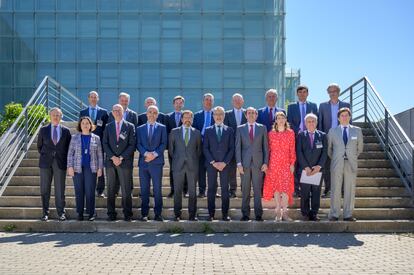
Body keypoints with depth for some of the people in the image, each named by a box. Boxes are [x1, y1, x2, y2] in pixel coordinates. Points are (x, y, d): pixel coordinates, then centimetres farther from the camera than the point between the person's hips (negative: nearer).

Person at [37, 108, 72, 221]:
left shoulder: (66, 131, 5)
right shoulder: (43, 130, 6)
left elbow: (68, 147, 10)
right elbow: (39, 146, 14)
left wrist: (64, 158, 4)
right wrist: (44, 156, 9)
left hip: (60, 163, -1)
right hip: (46, 162, 1)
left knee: (60, 189, 1)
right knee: (45, 189, 4)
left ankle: (61, 213, 9)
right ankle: (45, 212, 13)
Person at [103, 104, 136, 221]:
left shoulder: (130, 126, 7)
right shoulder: (108, 127, 13)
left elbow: (132, 145, 0)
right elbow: (105, 144, 6)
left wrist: (121, 158, -9)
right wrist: (113, 157, -8)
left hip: (125, 162, -2)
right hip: (110, 162, 2)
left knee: (126, 190, -2)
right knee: (111, 190, 3)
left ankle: (127, 214, 4)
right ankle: (111, 214, 8)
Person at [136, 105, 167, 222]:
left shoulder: (162, 128, 9)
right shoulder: (140, 129, 13)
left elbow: (163, 144, 1)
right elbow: (138, 144, 4)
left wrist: (155, 154, -12)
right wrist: (146, 153, -13)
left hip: (157, 162, -2)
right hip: (143, 162, 2)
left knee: (157, 189, -1)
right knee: (144, 190, 4)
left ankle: (158, 214, 5)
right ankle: (144, 214, 9)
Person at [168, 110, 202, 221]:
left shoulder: (197, 133, 8)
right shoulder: (174, 132, 6)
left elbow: (199, 149, 13)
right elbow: (170, 148, 10)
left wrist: (194, 161, 9)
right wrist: (175, 160, 8)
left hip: (192, 166, 1)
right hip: (178, 166, 0)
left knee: (192, 191, 2)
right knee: (177, 191, 2)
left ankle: (192, 215, 9)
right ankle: (177, 214, 10)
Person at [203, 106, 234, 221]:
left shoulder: (229, 130, 9)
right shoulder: (208, 130, 9)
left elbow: (231, 148, 4)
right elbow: (205, 148, 3)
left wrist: (225, 162, -7)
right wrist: (213, 162, -7)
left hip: (225, 164, 0)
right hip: (211, 164, 0)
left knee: (225, 189, 1)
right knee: (211, 189, 1)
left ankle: (225, 214, 6)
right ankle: (211, 214, 6)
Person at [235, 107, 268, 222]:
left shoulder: (262, 128, 8)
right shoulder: (240, 129, 8)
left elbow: (265, 146, 6)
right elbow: (238, 147, 4)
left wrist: (265, 162, -2)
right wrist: (239, 163, -4)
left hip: (258, 163, 0)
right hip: (245, 163, 0)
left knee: (258, 190, 1)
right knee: (245, 190, 4)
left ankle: (258, 214, 7)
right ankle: (245, 214, 10)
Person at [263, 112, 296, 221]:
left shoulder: (291, 133, 5)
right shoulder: (271, 133, 7)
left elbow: (292, 150, 3)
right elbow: (269, 149, 7)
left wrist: (292, 163, -3)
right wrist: (266, 163, 0)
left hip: (286, 163, -1)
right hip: (274, 163, 1)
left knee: (285, 187, -7)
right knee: (275, 187, 3)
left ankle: (284, 212, -3)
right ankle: (278, 212, 10)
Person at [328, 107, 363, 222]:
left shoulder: (357, 130, 7)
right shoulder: (332, 131, 6)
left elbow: (360, 148, 17)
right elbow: (329, 149, 14)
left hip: (351, 164, 1)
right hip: (336, 165, -1)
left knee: (350, 190, 2)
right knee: (335, 190, 0)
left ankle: (348, 215, 8)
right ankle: (334, 214, 6)